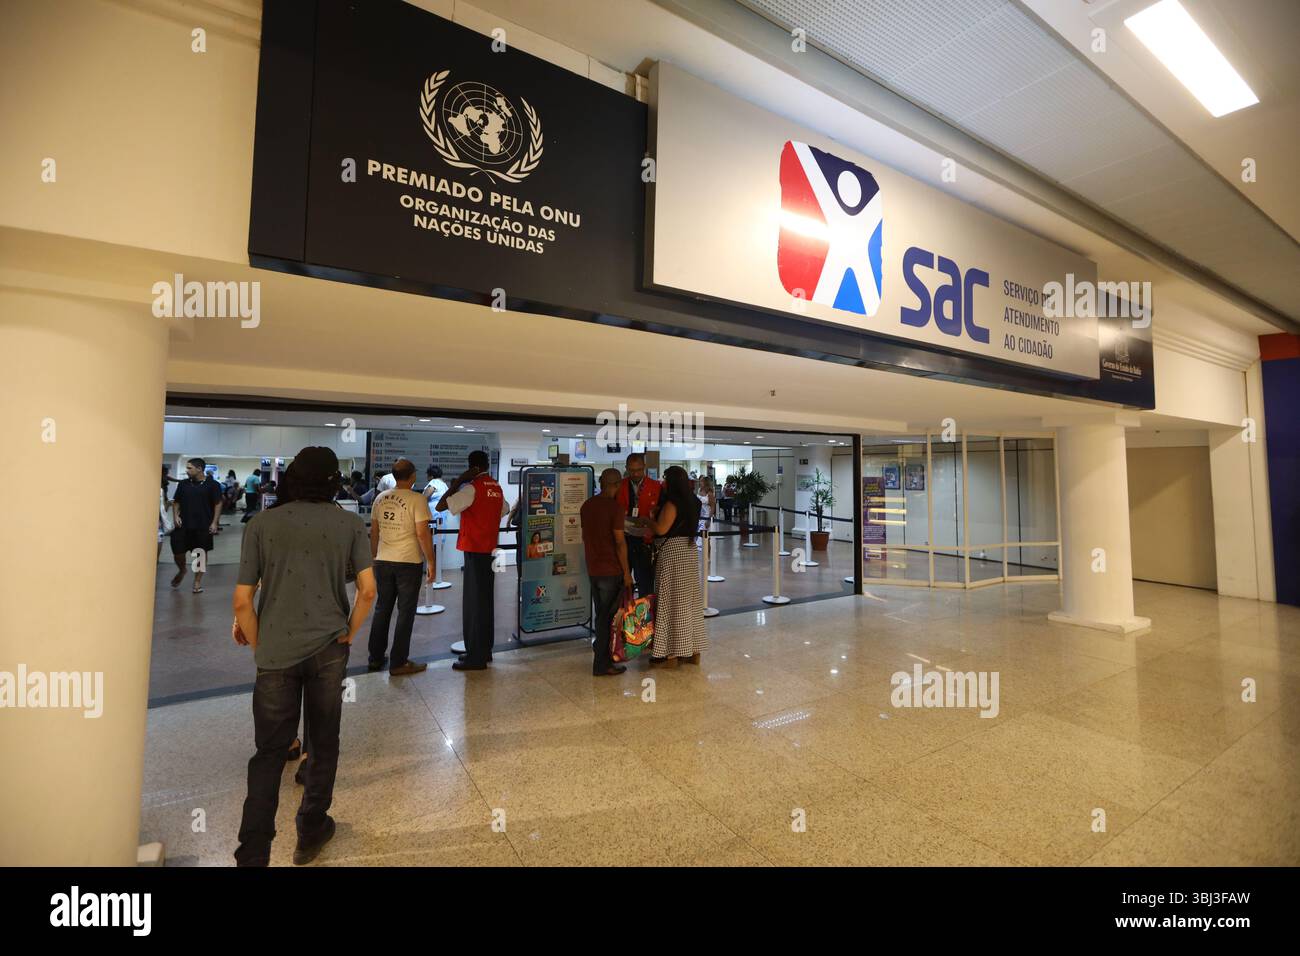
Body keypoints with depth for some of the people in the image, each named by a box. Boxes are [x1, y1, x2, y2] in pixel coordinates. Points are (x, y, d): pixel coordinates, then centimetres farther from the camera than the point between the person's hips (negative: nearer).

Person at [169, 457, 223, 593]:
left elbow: (218, 504, -4)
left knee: (201, 553, 5)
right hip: (183, 525, 3)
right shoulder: (183, 484, 7)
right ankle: (182, 570, 36)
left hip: (203, 526, -3)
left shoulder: (212, 485, -5)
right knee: (177, 551, 4)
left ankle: (198, 582, 16)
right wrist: (175, 516, -2)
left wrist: (214, 522, -10)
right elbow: (176, 502, 14)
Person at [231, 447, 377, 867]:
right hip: (328, 649, 0)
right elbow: (367, 591, -7)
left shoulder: (262, 523, -1)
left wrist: (258, 645, 11)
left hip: (276, 653, 0)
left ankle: (253, 855, 14)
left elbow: (242, 601, -2)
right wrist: (348, 635, 7)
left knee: (269, 753, 13)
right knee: (323, 744, 16)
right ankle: (310, 833, 32)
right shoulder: (349, 524, -2)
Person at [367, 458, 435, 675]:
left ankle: (375, 658, 26)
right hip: (408, 562, -6)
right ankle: (399, 663, 9)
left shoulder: (380, 498, 6)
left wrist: (374, 557, 23)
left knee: (382, 609, 17)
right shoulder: (417, 499, -12)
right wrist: (431, 562, -7)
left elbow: (374, 532, 12)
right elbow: (422, 534, -15)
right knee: (405, 612, 3)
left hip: (383, 561, 6)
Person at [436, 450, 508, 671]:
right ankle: (484, 649, 24)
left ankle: (476, 657, 2)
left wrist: (458, 481, -12)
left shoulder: (472, 488, -14)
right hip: (490, 549, 8)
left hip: (474, 551, -8)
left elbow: (441, 506, -17)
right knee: (485, 600, 14)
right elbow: (505, 511, 23)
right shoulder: (497, 488, 9)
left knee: (474, 602, -3)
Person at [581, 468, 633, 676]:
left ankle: (604, 656, 27)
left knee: (600, 615, 17)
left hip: (593, 569, 7)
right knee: (608, 617, 2)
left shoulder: (586, 506, 9)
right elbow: (620, 542, -17)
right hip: (611, 570, -7)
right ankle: (602, 664, 9)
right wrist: (627, 572, -11)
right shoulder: (614, 507, -15)